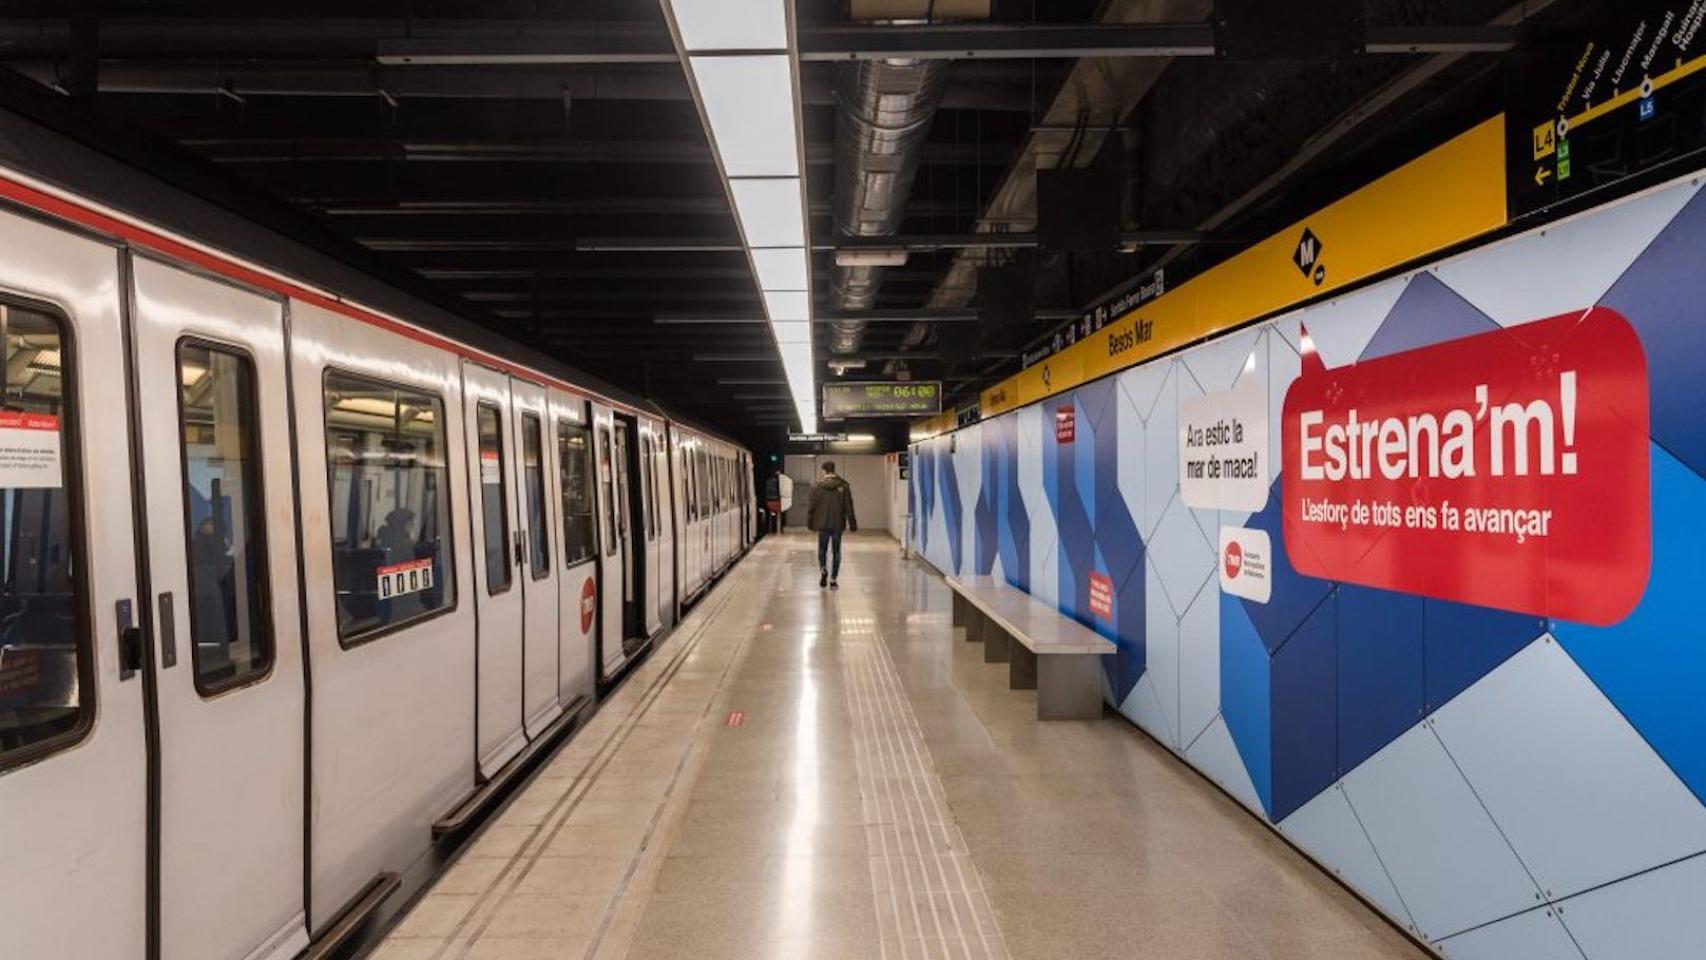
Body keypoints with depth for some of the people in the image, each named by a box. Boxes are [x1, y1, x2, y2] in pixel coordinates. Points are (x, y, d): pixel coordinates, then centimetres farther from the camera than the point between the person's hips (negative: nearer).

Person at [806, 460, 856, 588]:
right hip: (838, 524, 0)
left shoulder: (816, 485, -5)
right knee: (836, 551, 9)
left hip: (822, 524, 0)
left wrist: (810, 523, 9)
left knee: (822, 550, 15)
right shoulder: (843, 486, -3)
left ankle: (823, 569, -9)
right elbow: (849, 507, -2)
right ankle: (833, 579, 7)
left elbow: (811, 506, -2)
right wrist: (852, 525, 3)